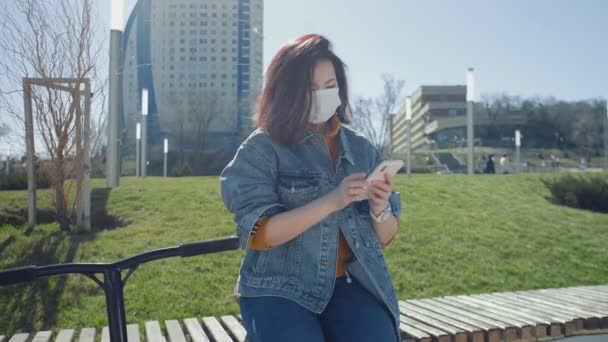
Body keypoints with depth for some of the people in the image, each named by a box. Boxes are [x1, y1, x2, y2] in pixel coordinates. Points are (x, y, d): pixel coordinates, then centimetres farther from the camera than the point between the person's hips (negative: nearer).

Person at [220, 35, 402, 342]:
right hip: (279, 287, -2)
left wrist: (380, 208, -12)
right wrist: (332, 201, -21)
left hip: (350, 282, 3)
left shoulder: (362, 149, 9)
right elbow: (258, 233, -11)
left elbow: (385, 236, 11)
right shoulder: (261, 149, -2)